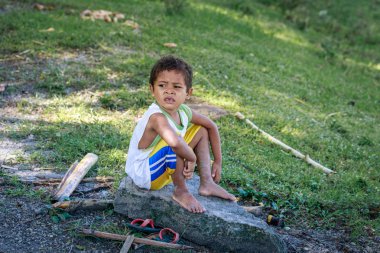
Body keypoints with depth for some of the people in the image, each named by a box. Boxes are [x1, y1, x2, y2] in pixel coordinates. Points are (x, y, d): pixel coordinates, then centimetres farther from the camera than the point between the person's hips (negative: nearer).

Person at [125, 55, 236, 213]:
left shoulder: (183, 111, -6)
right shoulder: (157, 117, -31)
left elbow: (211, 126, 10)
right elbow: (175, 143, -51)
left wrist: (218, 162, 9)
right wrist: (192, 158, -30)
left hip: (166, 168, 9)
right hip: (143, 175, -9)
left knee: (202, 130, 12)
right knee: (175, 143, -34)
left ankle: (206, 183, 8)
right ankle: (181, 192, -13)